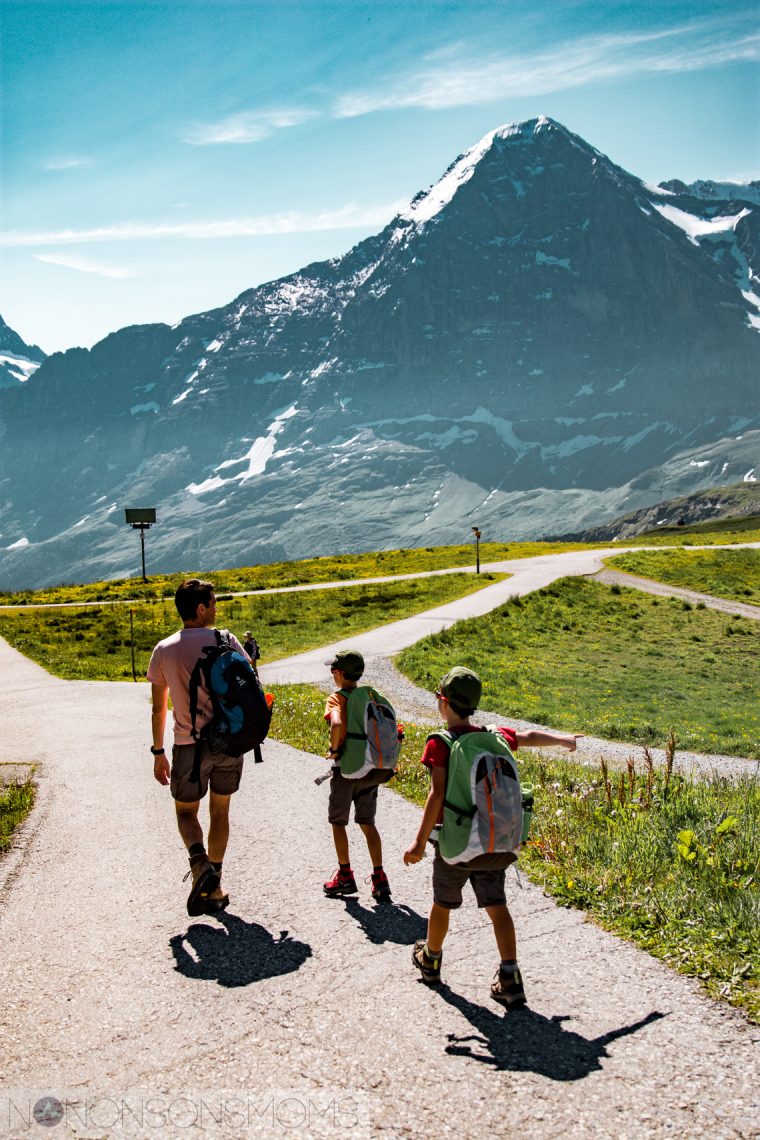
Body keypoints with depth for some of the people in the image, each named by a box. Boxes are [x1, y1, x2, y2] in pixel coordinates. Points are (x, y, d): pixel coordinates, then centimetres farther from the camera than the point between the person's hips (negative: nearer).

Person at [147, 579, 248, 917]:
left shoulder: (164, 651, -1)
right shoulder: (225, 641, -4)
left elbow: (158, 708, 4)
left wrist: (158, 752, 12)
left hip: (190, 746, -1)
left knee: (186, 812, 15)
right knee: (220, 810, 16)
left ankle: (201, 865, -13)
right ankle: (214, 889, 22)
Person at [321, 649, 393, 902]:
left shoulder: (337, 698, -11)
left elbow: (336, 723, -32)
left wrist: (334, 749, -17)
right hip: (371, 770, 5)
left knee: (338, 822, 12)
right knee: (367, 823, 13)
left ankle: (345, 876, 16)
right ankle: (379, 878, 9)